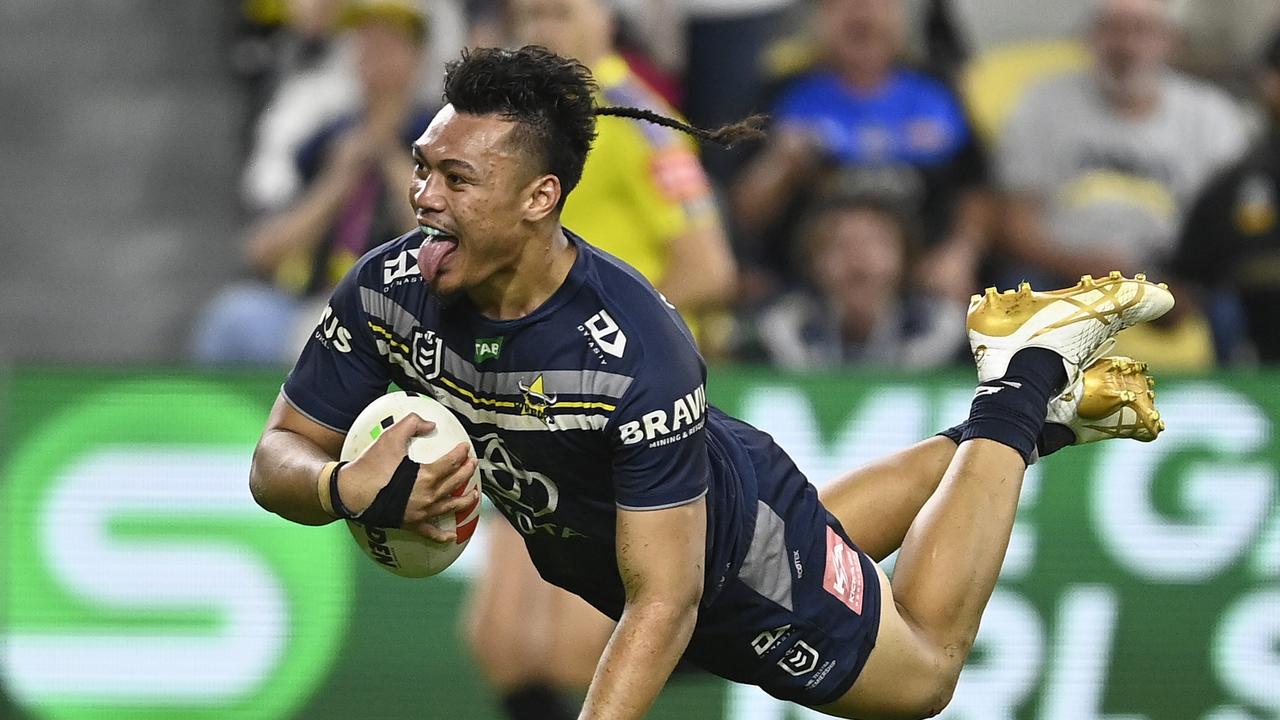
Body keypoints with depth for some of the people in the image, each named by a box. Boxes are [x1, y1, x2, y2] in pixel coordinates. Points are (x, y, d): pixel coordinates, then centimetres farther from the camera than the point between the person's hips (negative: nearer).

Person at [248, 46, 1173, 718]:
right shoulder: (390, 290, -28)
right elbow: (279, 456, -18)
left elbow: (663, 598, -39)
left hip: (733, 550, -5)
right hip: (586, 552, 5)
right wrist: (345, 488, -41)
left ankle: (1027, 386, 30)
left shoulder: (634, 347, -43)